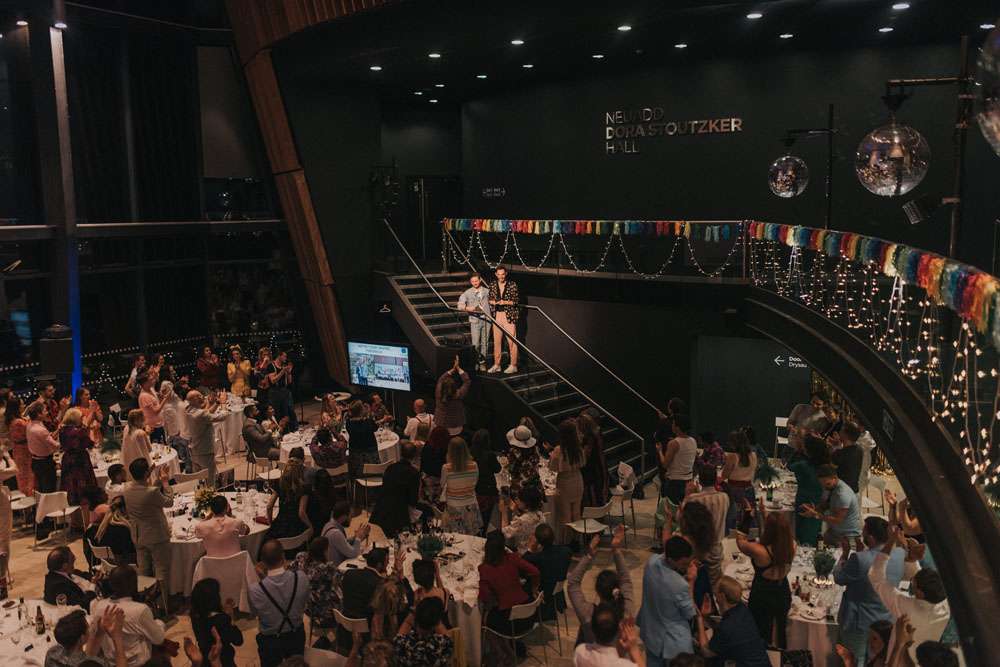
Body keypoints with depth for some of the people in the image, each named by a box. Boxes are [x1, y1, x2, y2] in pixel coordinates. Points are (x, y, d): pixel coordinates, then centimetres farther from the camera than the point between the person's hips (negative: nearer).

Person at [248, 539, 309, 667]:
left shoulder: (254, 590, -32)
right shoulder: (302, 579, -27)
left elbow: (254, 612, -9)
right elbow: (304, 604, -7)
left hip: (270, 641, -1)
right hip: (297, 637, 1)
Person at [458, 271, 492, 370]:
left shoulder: (487, 291, 9)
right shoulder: (467, 293, 2)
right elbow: (460, 305, -4)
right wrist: (468, 308, -23)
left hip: (486, 319, 2)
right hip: (475, 320, -2)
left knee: (485, 342, 5)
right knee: (476, 343, -6)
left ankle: (482, 363, 14)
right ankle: (476, 362, 11)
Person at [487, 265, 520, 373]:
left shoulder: (512, 285, -3)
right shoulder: (493, 286, 9)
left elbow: (516, 301, -3)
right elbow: (489, 300, 16)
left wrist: (505, 302, -17)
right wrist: (493, 302, -6)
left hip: (509, 316, -4)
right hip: (497, 316, 4)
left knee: (512, 341, -4)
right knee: (496, 341, 7)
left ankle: (513, 365, 4)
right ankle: (496, 365, 16)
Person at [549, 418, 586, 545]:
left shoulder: (559, 450, -22)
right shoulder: (579, 448, -9)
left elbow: (553, 468, -13)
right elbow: (582, 463, 6)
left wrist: (551, 456, 2)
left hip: (564, 483, -4)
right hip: (577, 481, 4)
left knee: (563, 515, 8)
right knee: (575, 513, 19)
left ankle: (562, 542, 18)